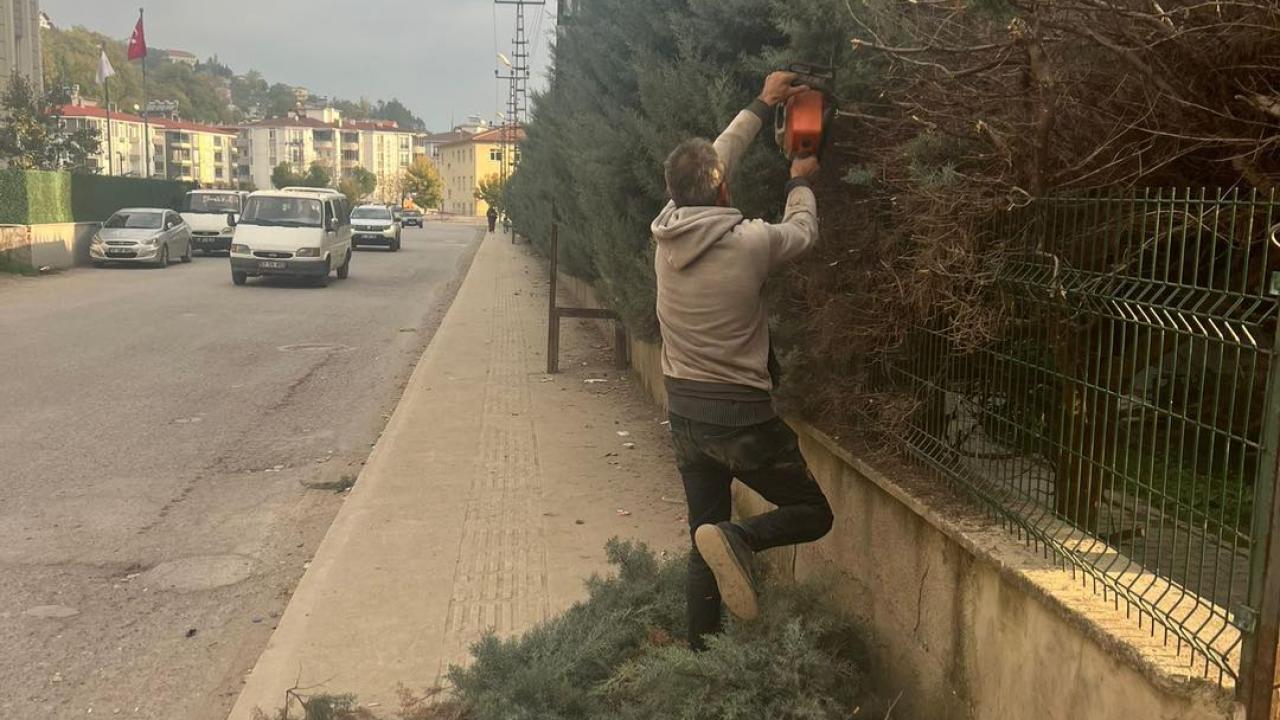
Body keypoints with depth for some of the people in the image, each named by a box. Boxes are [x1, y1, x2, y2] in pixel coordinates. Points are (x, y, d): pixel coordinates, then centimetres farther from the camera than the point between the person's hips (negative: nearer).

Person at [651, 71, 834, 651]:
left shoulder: (667, 231, -2)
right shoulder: (750, 242, -16)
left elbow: (717, 157, 14)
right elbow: (803, 230, 7)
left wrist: (762, 105, 25)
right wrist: (800, 181, 26)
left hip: (685, 413, 6)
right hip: (742, 414, -6)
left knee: (706, 542, 16)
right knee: (812, 512, 11)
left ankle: (702, 652, 18)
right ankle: (738, 538, -16)